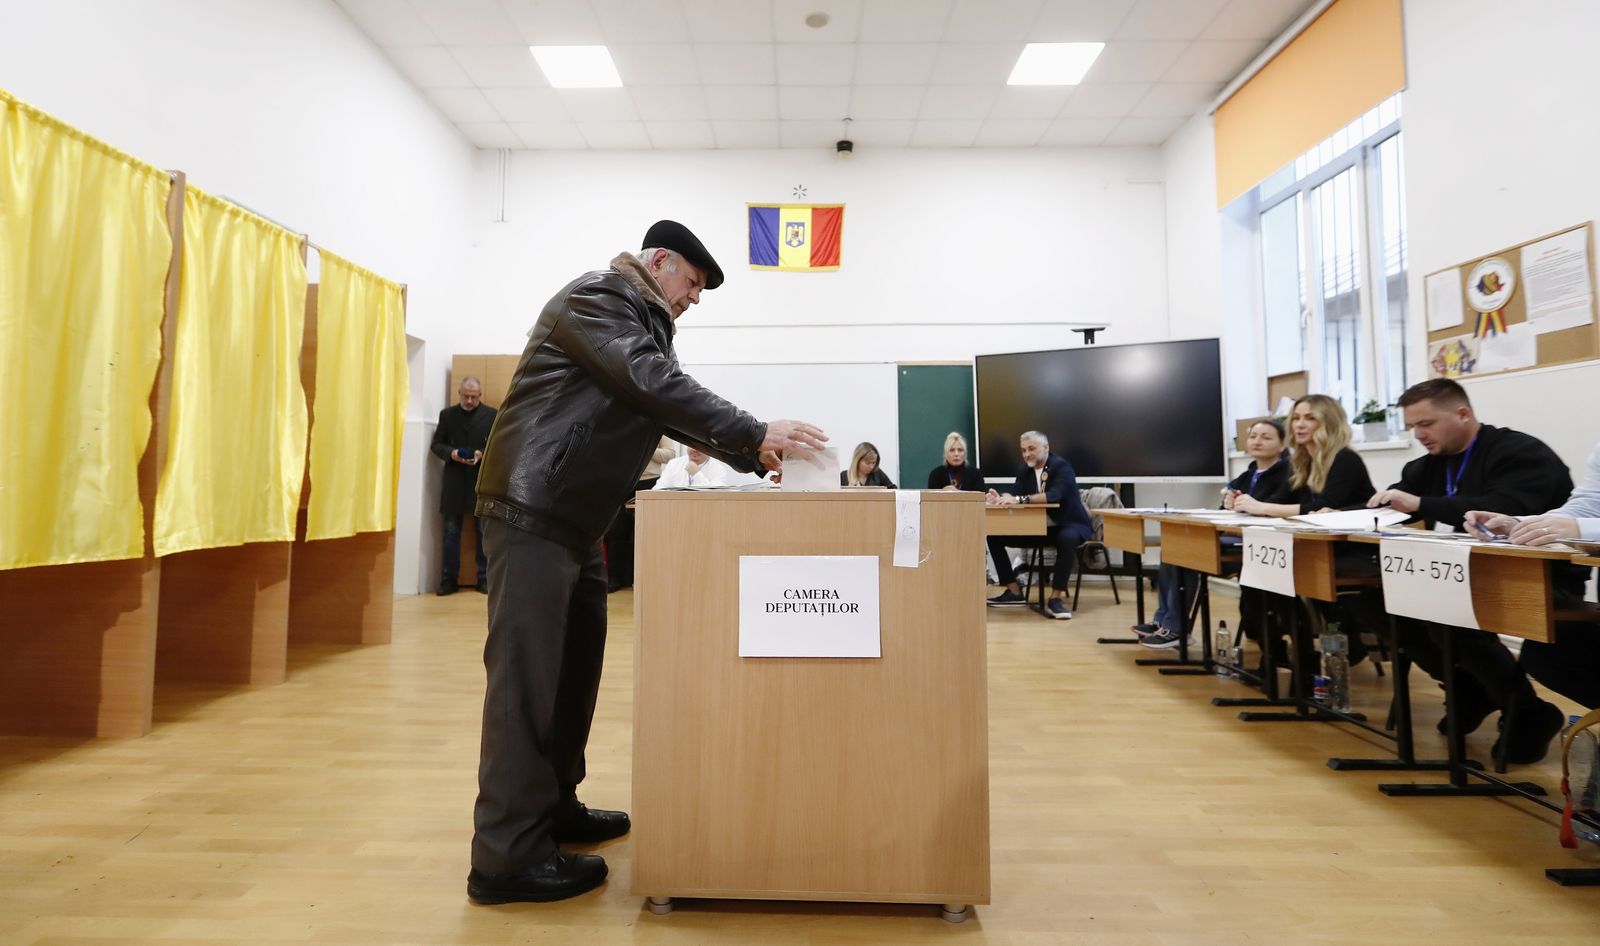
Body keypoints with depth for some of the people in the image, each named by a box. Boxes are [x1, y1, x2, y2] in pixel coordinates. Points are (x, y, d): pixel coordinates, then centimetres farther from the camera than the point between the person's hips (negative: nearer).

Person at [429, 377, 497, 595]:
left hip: (482, 481, -2)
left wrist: (483, 454, -16)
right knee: (451, 531, 4)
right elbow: (436, 444, 9)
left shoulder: (492, 415, 3)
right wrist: (450, 453, -11)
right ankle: (449, 579, 11)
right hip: (454, 481, 2)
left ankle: (484, 578, 11)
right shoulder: (447, 414, 10)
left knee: (484, 531, 4)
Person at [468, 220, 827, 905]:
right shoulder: (598, 296, -8)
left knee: (574, 665, 13)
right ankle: (507, 856, 0)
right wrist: (755, 432, -23)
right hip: (533, 507, -10)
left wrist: (756, 458, 8)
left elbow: (669, 405, 18)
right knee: (527, 673, -8)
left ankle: (554, 807, 26)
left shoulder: (645, 326, 22)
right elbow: (653, 385, -22)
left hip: (575, 516, 10)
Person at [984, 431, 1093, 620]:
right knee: (994, 536, -5)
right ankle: (1014, 592, 0)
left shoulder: (1061, 466, -15)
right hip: (1038, 526, 7)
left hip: (1068, 525, -7)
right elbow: (1015, 494, -1)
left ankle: (1055, 598, -30)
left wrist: (1021, 499, -40)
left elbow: (1055, 495, -32)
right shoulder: (1026, 469, 6)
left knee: (1067, 539, -41)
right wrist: (1002, 499, -24)